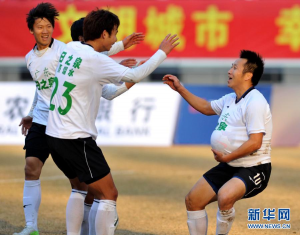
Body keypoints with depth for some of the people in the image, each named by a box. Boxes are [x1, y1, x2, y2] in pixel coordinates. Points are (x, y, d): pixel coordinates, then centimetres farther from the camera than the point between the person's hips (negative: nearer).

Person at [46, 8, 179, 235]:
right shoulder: (96, 61, -17)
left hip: (55, 134, 9)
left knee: (79, 187, 26)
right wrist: (162, 52, -7)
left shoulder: (69, 49, 6)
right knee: (109, 194, -1)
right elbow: (134, 76, -18)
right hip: (77, 139, -9)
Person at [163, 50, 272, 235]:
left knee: (225, 197, -36)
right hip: (229, 167, 10)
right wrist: (180, 89, 25)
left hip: (254, 169, -10)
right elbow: (206, 107, 29)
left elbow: (255, 142, -25)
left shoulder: (255, 102, -19)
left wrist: (227, 157, -18)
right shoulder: (230, 99, 10)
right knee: (193, 200, 7)